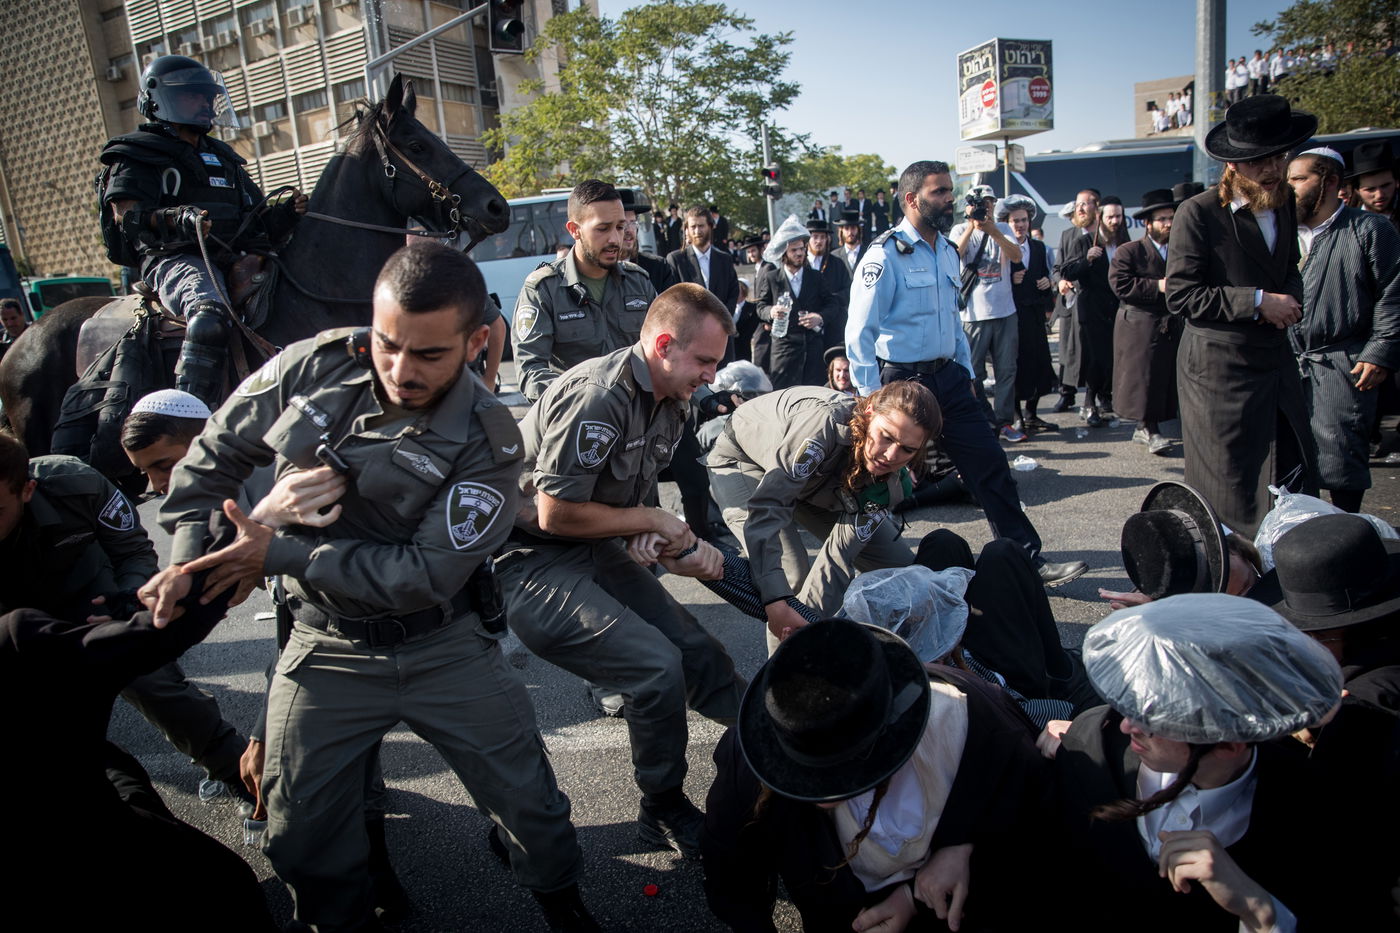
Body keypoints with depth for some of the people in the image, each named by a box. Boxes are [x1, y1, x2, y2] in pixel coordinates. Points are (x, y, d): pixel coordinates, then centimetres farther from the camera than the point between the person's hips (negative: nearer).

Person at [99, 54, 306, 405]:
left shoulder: (224, 158, 29)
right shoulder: (139, 155, 9)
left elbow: (254, 220, 24)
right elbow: (128, 217, -7)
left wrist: (281, 216, 1)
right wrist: (175, 221, -28)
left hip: (233, 260, 7)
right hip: (175, 259, -7)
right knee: (210, 318, -39)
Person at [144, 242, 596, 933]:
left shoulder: (486, 441, -20)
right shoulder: (314, 367, -10)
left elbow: (425, 574, -23)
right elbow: (215, 454, 5)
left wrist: (280, 553, -19)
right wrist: (186, 555, -5)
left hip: (447, 649, -2)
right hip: (326, 649, 2)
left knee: (531, 805, 8)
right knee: (301, 835, 12)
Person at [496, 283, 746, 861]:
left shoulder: (669, 403, 6)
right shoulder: (598, 398, -24)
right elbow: (555, 513, -23)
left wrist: (680, 547, -5)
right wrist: (652, 521, -13)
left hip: (595, 553, 9)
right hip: (529, 561, -9)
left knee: (699, 655, 4)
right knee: (657, 666, -18)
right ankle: (664, 811, 4)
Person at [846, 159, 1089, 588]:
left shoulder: (947, 252, 13)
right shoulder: (886, 255, -13)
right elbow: (859, 332, -15)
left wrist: (966, 372, 18)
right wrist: (872, 399, -17)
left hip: (948, 377, 7)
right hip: (901, 382, -7)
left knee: (990, 465, 5)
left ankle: (1028, 558, 14)